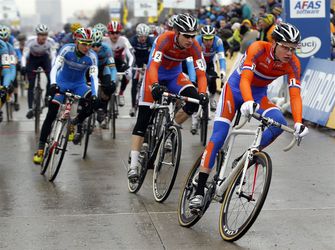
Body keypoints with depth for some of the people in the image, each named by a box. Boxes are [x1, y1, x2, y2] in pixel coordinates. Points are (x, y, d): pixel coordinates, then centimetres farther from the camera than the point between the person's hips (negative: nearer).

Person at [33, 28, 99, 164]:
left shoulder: (92, 56, -18)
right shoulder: (67, 49, -22)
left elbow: (94, 77, -24)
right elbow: (55, 67, -30)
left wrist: (94, 95, -39)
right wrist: (53, 84, -47)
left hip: (79, 84, 1)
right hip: (62, 83, -1)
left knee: (92, 102, -29)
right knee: (51, 115, -13)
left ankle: (77, 123, 0)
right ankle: (41, 148, -4)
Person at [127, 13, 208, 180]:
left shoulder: (194, 46, -22)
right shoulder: (165, 39, -31)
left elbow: (201, 73, -25)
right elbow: (153, 66, -41)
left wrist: (202, 93, -43)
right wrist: (155, 85, -60)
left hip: (174, 75, 3)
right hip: (155, 75, -3)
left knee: (194, 101, -25)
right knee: (143, 120, -11)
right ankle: (133, 166, -11)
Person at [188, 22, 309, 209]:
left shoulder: (292, 63, -18)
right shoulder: (259, 49, -28)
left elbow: (295, 94, -24)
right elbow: (245, 79, -39)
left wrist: (298, 122, -39)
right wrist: (248, 102, -58)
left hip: (259, 95, 4)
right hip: (235, 89, -4)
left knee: (279, 123, -26)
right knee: (218, 136, -15)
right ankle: (199, 191, -13)